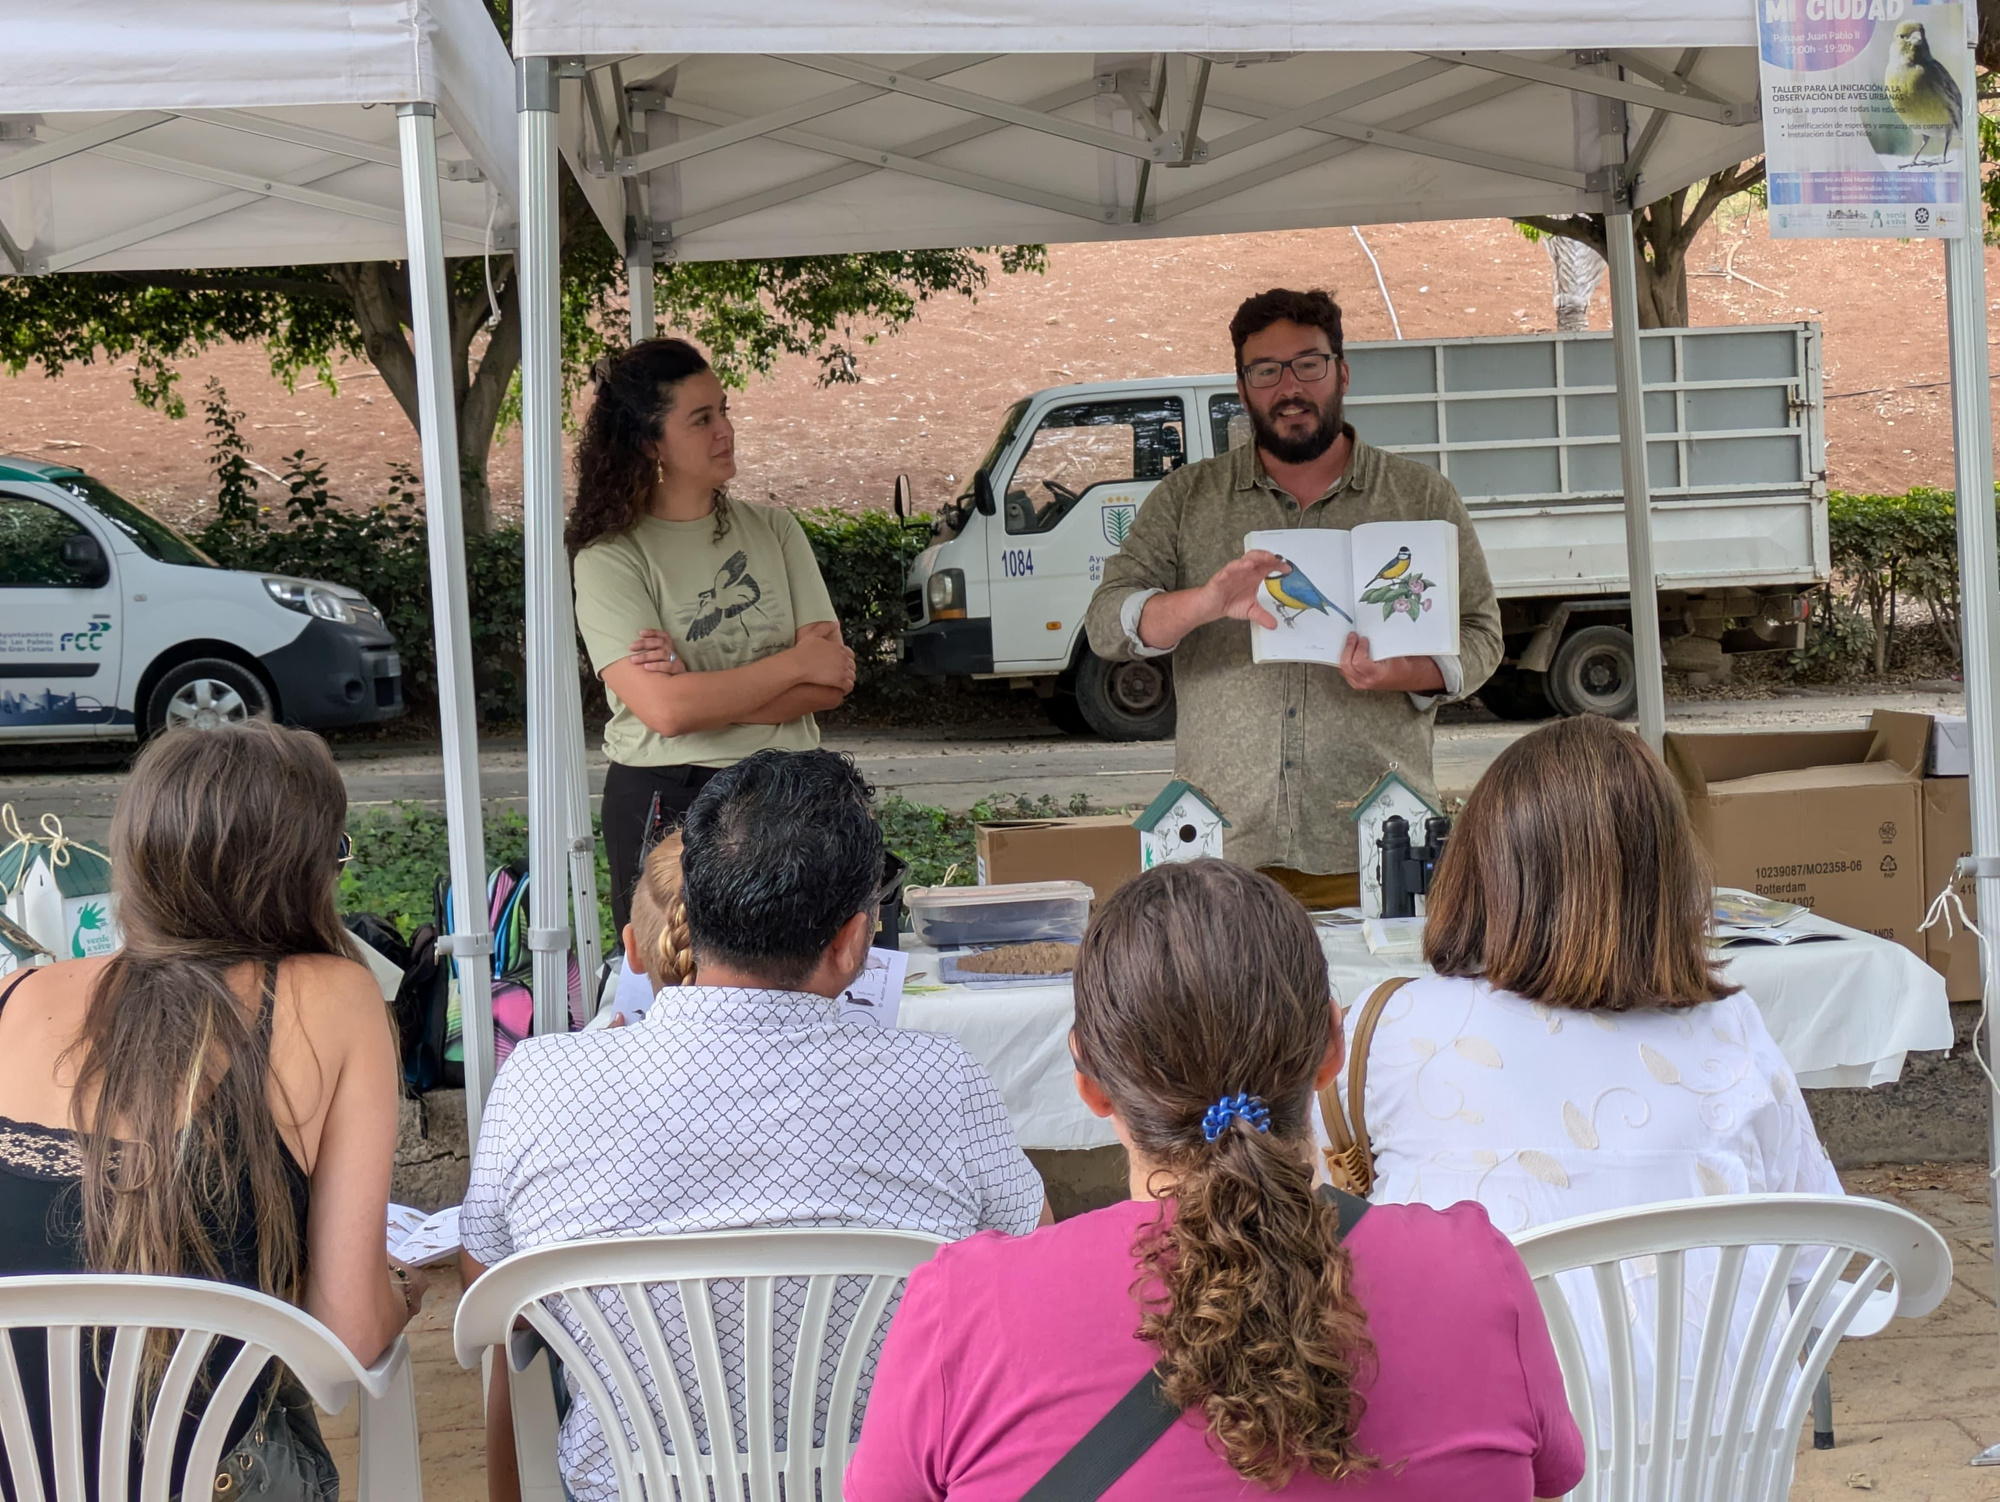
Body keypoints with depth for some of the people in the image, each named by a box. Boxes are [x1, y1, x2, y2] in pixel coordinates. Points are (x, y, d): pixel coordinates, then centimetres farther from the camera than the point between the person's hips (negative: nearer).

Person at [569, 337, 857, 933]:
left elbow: (832, 680, -2)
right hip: (663, 807, -3)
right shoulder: (608, 560, -6)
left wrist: (702, 691, -14)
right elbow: (664, 709, -18)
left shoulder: (772, 529, 7)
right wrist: (794, 663, -9)